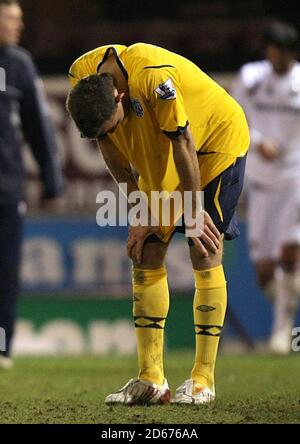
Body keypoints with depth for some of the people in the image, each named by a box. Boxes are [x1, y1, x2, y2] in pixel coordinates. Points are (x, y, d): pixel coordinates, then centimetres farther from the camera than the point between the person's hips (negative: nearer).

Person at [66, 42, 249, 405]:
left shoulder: (153, 78, -38)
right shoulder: (81, 77, -18)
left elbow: (183, 144, -27)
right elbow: (111, 148, -6)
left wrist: (194, 212, -18)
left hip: (218, 140, -6)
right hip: (158, 156, 6)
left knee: (204, 256, -11)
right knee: (145, 258, -2)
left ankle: (203, 379, -7)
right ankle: (151, 380, -2)